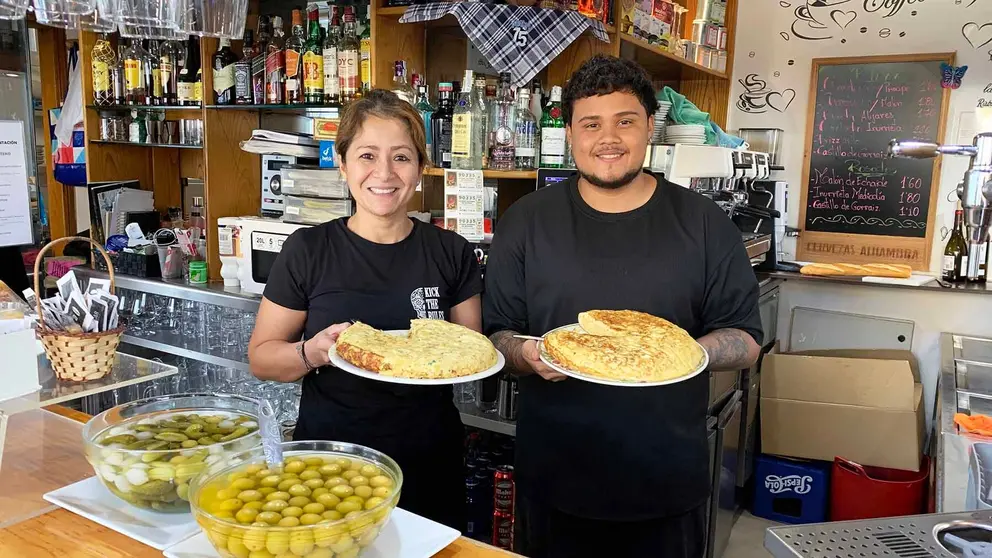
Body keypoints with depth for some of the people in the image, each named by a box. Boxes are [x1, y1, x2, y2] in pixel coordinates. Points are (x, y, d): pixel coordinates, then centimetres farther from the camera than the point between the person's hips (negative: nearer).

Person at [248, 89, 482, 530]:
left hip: (429, 465, 2)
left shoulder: (451, 253, -2)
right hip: (330, 457, -1)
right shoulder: (307, 251, -7)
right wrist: (312, 352, -21)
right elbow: (260, 358, -2)